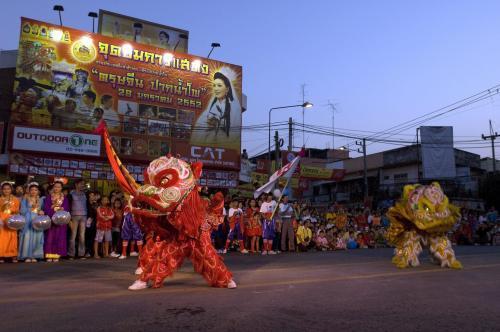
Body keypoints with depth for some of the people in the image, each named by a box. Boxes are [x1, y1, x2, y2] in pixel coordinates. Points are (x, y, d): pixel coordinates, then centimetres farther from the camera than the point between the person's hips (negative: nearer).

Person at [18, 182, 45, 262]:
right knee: (27, 237, -8)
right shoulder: (25, 200, 7)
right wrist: (31, 209, -9)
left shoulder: (41, 200, 15)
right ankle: (27, 256, -3)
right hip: (28, 221, -2)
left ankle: (34, 256, 4)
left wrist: (41, 212, -6)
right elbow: (22, 211, -2)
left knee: (36, 237, -2)